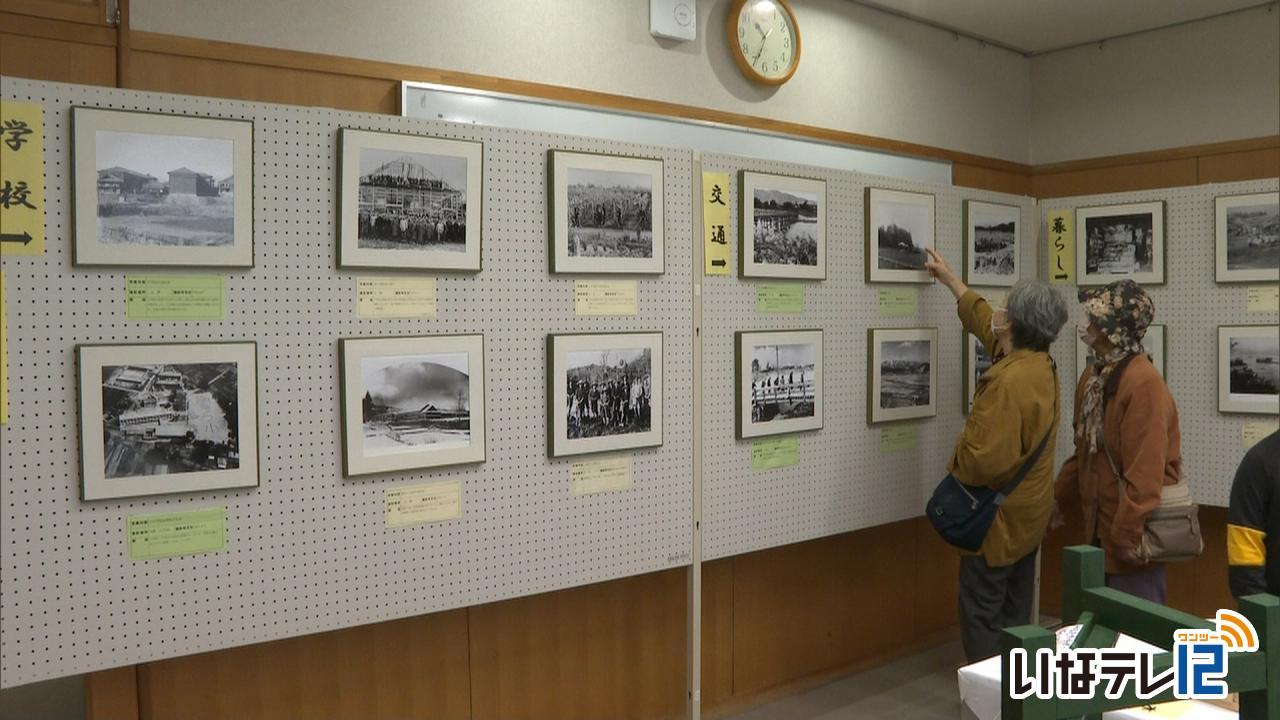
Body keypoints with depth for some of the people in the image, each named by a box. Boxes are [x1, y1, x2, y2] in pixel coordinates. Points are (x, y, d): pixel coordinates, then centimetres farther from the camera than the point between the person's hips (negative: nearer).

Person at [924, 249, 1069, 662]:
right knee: (1014, 613, 17)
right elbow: (983, 322, 21)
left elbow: (983, 459, -32)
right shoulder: (1039, 362, 3)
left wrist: (955, 467, -9)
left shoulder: (1008, 381, -28)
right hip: (1027, 511, 10)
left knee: (982, 615, -1)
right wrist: (949, 279, 31)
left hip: (1000, 516, -10)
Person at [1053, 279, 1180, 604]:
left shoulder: (1143, 382, -21)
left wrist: (1128, 535, -23)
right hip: (1099, 527, 9)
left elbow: (1145, 471, -24)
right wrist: (1057, 498, 17)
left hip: (1130, 534, -9)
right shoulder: (1093, 375, 6)